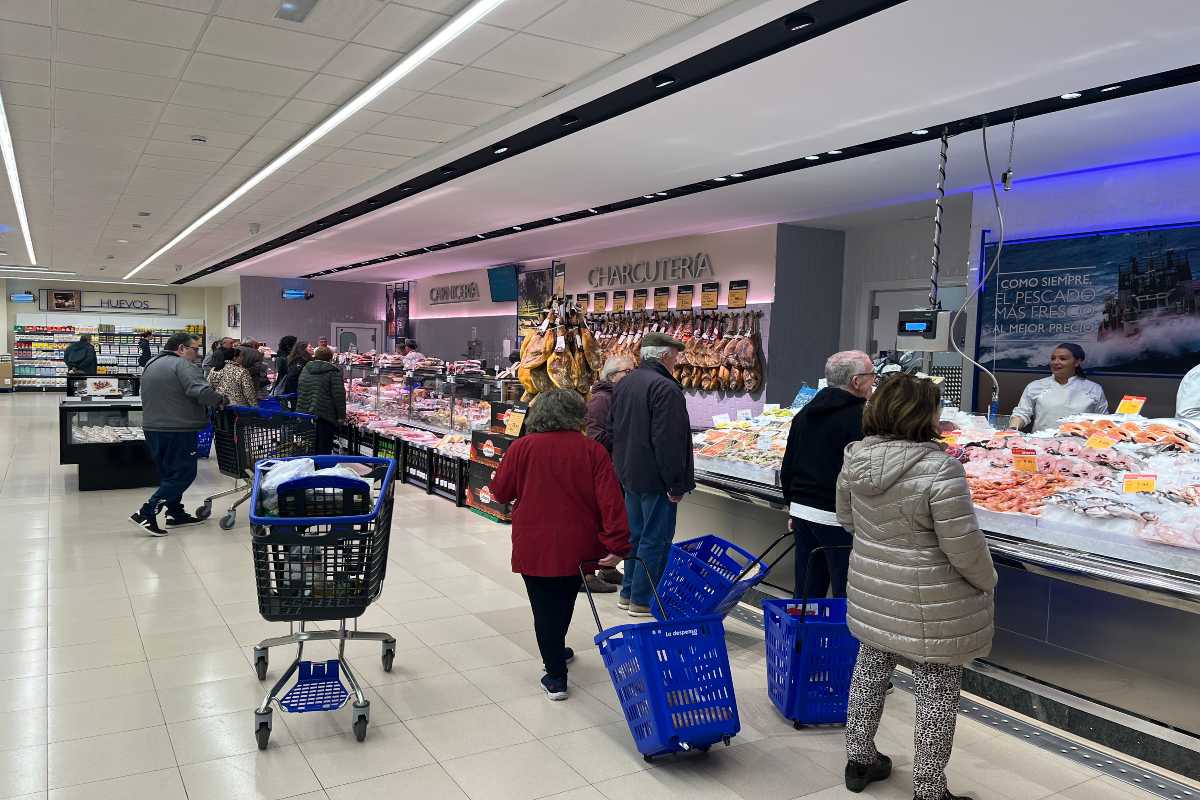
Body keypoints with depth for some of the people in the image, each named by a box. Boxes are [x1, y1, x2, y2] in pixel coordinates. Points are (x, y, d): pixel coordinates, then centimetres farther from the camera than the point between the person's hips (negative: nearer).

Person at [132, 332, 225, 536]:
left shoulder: (151, 364, 17)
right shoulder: (182, 365, -13)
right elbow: (201, 392, -28)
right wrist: (220, 400, -13)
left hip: (152, 427, 10)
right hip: (177, 430, -10)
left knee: (168, 473, 19)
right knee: (184, 474, -3)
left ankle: (176, 513, 25)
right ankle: (146, 514, -8)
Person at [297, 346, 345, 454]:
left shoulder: (305, 369, 13)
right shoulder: (333, 372, -7)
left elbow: (299, 391, 21)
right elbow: (339, 395, -12)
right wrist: (341, 416, -6)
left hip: (304, 413, 6)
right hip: (324, 416, -6)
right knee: (324, 449, -2)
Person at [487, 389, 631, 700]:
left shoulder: (522, 447, -8)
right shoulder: (592, 450, -7)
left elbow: (500, 492, 1)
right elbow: (611, 500, -13)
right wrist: (618, 544, -12)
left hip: (534, 546, -2)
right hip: (578, 546, 2)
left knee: (544, 608, 9)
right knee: (563, 602, 24)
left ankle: (556, 676, 12)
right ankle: (557, 653, 44)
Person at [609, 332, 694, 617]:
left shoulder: (624, 383, 11)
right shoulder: (665, 388, -19)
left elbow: (613, 428, 19)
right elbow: (667, 441, -24)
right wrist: (676, 484, -18)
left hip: (629, 474, 9)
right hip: (655, 478, -9)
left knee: (636, 533, 18)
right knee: (655, 539, 0)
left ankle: (628, 593, 27)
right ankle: (642, 600, 6)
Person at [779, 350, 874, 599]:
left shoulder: (804, 414, 12)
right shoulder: (860, 418, -12)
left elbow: (787, 468, 17)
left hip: (802, 511, 8)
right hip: (836, 518, -7)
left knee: (806, 591, 14)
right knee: (845, 593, 0)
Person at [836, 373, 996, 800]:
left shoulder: (856, 459, -4)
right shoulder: (940, 469, -24)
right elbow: (963, 545, -20)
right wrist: (987, 581, -1)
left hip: (871, 592, 6)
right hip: (930, 604, -6)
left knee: (870, 669, 20)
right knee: (937, 690, 9)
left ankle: (859, 759, 35)